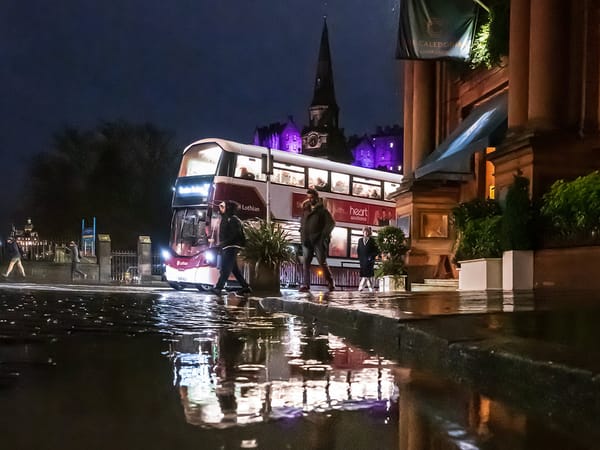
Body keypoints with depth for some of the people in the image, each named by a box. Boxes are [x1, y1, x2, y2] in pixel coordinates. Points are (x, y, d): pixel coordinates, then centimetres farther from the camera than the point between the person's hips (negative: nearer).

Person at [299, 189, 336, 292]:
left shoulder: (322, 210, 0)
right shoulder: (306, 209, 16)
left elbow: (331, 223, -5)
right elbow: (302, 223, 25)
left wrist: (324, 235, -10)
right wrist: (302, 233, 9)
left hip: (318, 241, -5)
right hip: (307, 241, 5)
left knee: (322, 262, -3)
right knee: (306, 263, -1)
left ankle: (331, 283, 8)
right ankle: (306, 285, -2)